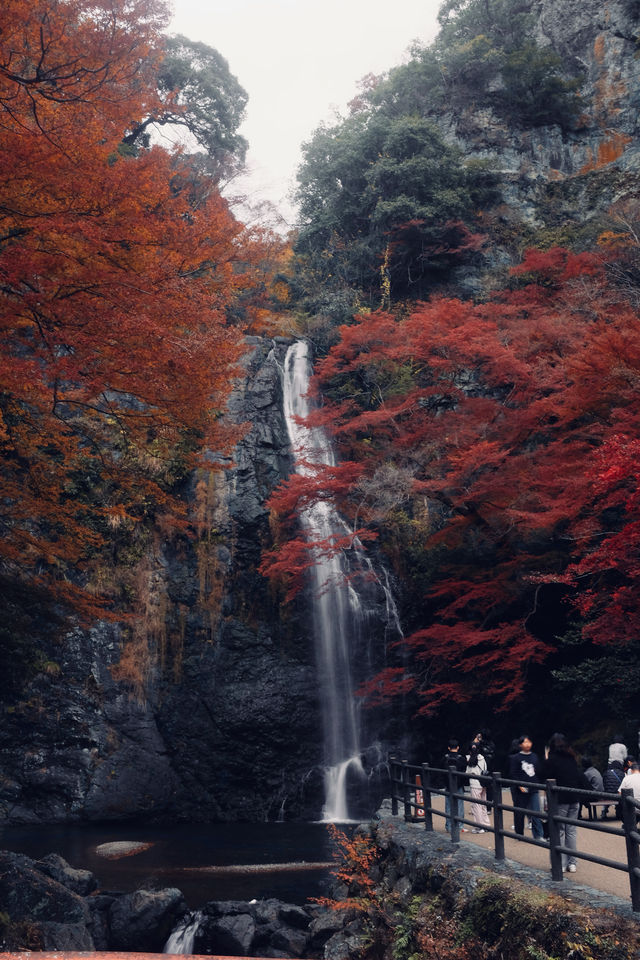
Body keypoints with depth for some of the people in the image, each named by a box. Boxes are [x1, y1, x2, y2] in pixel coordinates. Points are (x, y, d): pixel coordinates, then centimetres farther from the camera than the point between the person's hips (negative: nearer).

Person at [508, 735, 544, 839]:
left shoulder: (535, 757, 10)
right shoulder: (515, 758, -3)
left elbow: (539, 772, 14)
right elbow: (513, 775, -6)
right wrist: (519, 785, -16)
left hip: (533, 789, 3)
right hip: (520, 790, -3)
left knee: (536, 813, -4)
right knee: (519, 813, 6)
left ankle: (539, 835, 0)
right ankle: (519, 834, 20)